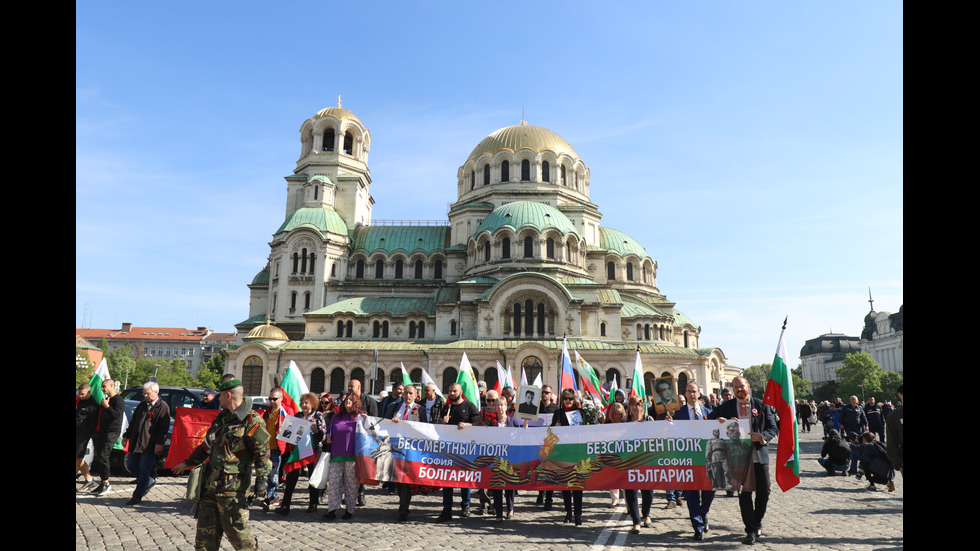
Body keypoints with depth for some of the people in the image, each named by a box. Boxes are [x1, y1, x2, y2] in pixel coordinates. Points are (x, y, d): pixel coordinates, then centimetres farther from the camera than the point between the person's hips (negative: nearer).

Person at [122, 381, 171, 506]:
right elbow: (133, 422, 23)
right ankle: (149, 480, 29)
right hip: (136, 442, 8)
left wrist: (159, 443, -17)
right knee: (131, 465, 10)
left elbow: (164, 427, -12)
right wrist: (127, 436, 18)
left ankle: (137, 496, 5)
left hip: (150, 444, -8)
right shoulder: (142, 405, 14)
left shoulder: (163, 407, -8)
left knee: (144, 469, -4)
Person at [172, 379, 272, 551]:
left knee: (236, 529, -5)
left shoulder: (252, 421, -12)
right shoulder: (221, 417, 14)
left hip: (233, 487, -8)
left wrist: (261, 480, -20)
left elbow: (262, 453, -14)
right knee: (206, 528, 14)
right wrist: (188, 463, 33)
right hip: (211, 483, 8)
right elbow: (207, 445, 27)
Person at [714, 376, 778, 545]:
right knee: (744, 493, 1)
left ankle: (757, 522, 29)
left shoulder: (761, 405, 5)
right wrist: (722, 423, -15)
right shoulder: (726, 407, 6)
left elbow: (773, 428, 4)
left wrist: (762, 436, -15)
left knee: (764, 491, 5)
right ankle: (751, 530, 10)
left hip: (759, 454, 1)